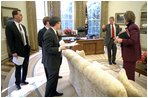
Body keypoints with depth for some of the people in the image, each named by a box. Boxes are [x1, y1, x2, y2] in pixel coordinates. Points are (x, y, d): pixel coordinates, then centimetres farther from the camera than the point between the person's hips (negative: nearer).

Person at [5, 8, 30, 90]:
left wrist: (28, 47, 11)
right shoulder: (9, 25, -12)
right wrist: (13, 52, -18)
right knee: (18, 68, 10)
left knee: (25, 67, 17)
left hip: (26, 50, 6)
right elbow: (9, 40, -15)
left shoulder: (23, 26, 9)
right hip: (18, 51, -6)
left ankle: (23, 80, 37)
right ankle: (17, 83, 31)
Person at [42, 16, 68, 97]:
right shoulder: (49, 34, -23)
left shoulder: (53, 32, 7)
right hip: (51, 61, -10)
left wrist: (60, 46, 3)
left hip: (55, 60, 10)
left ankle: (53, 92, 39)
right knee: (52, 79, 2)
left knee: (54, 77, 21)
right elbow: (48, 49, -25)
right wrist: (60, 48, -23)